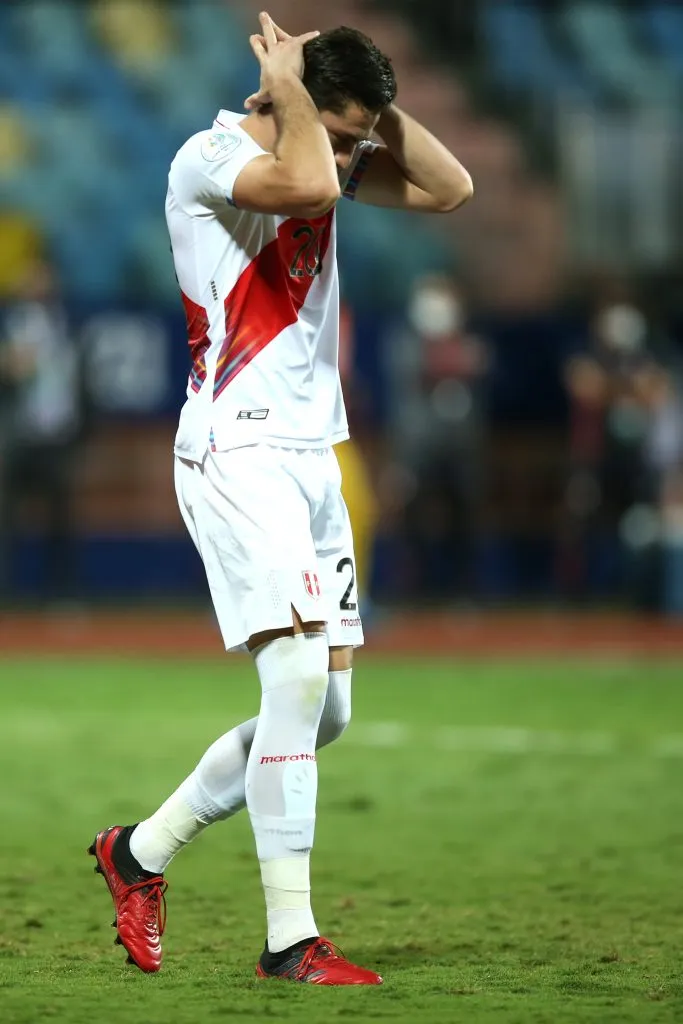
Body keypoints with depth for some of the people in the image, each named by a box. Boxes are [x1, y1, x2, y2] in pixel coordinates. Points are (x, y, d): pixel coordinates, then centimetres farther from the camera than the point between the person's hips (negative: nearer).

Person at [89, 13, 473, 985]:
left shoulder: (327, 159, 13)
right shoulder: (210, 158, -12)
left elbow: (449, 187, 8)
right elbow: (310, 186, -31)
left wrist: (370, 100, 1)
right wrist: (290, 89, -15)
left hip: (312, 460, 9)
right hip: (237, 455, -9)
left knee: (323, 709, 9)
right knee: (299, 673, -20)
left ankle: (142, 851, 23)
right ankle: (290, 939, -17)